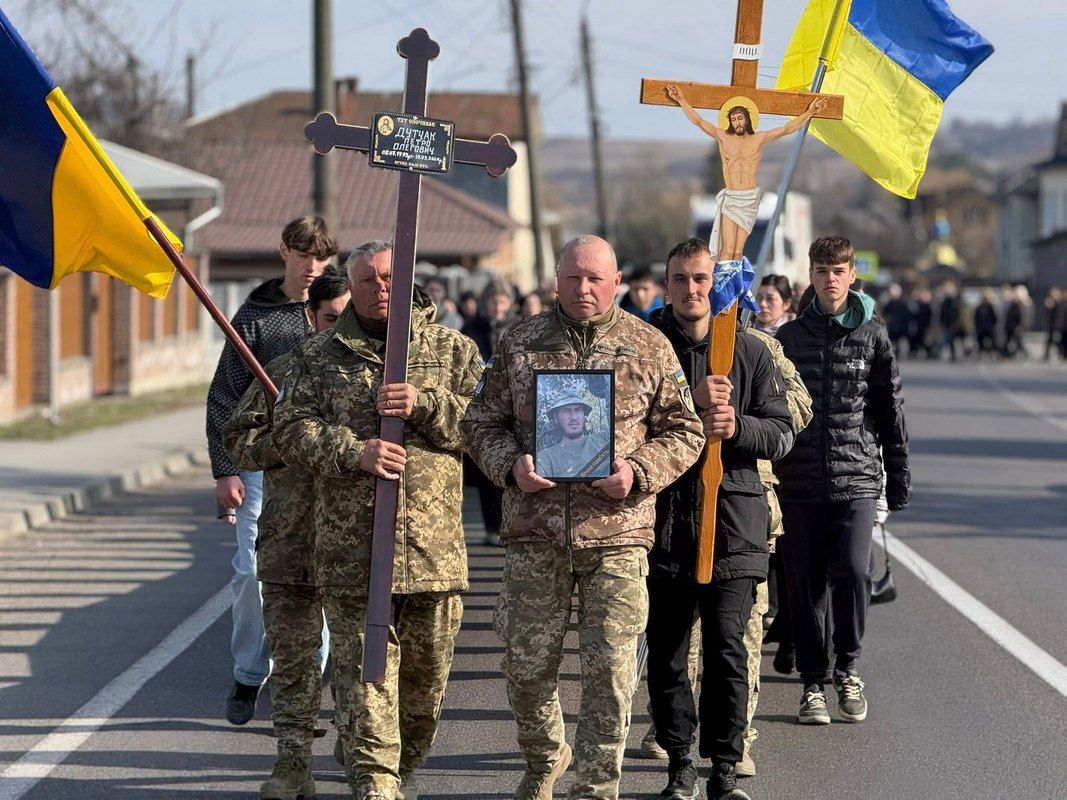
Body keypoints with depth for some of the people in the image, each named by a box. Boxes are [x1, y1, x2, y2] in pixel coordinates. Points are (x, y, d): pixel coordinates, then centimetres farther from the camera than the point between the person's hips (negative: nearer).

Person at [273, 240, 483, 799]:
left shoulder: (452, 349, 9)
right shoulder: (321, 357, 9)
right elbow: (291, 429, 1)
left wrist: (425, 407, -16)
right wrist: (352, 451, -15)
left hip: (433, 543, 1)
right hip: (352, 549, -1)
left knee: (426, 673, 10)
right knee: (362, 672, -7)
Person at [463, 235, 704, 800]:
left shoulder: (649, 347, 4)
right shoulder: (520, 343, 7)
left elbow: (683, 431, 7)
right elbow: (482, 421, 12)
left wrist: (640, 472, -10)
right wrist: (511, 465, -8)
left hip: (617, 535, -1)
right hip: (534, 533, 2)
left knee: (609, 671, -3)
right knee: (526, 666, 7)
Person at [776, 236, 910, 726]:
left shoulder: (872, 336, 5)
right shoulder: (789, 337, 7)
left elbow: (890, 410, 8)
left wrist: (899, 478, 6)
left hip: (856, 481, -1)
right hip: (799, 483, 2)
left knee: (854, 573, -16)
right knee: (806, 588, 3)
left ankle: (847, 668, 5)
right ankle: (813, 683, 15)